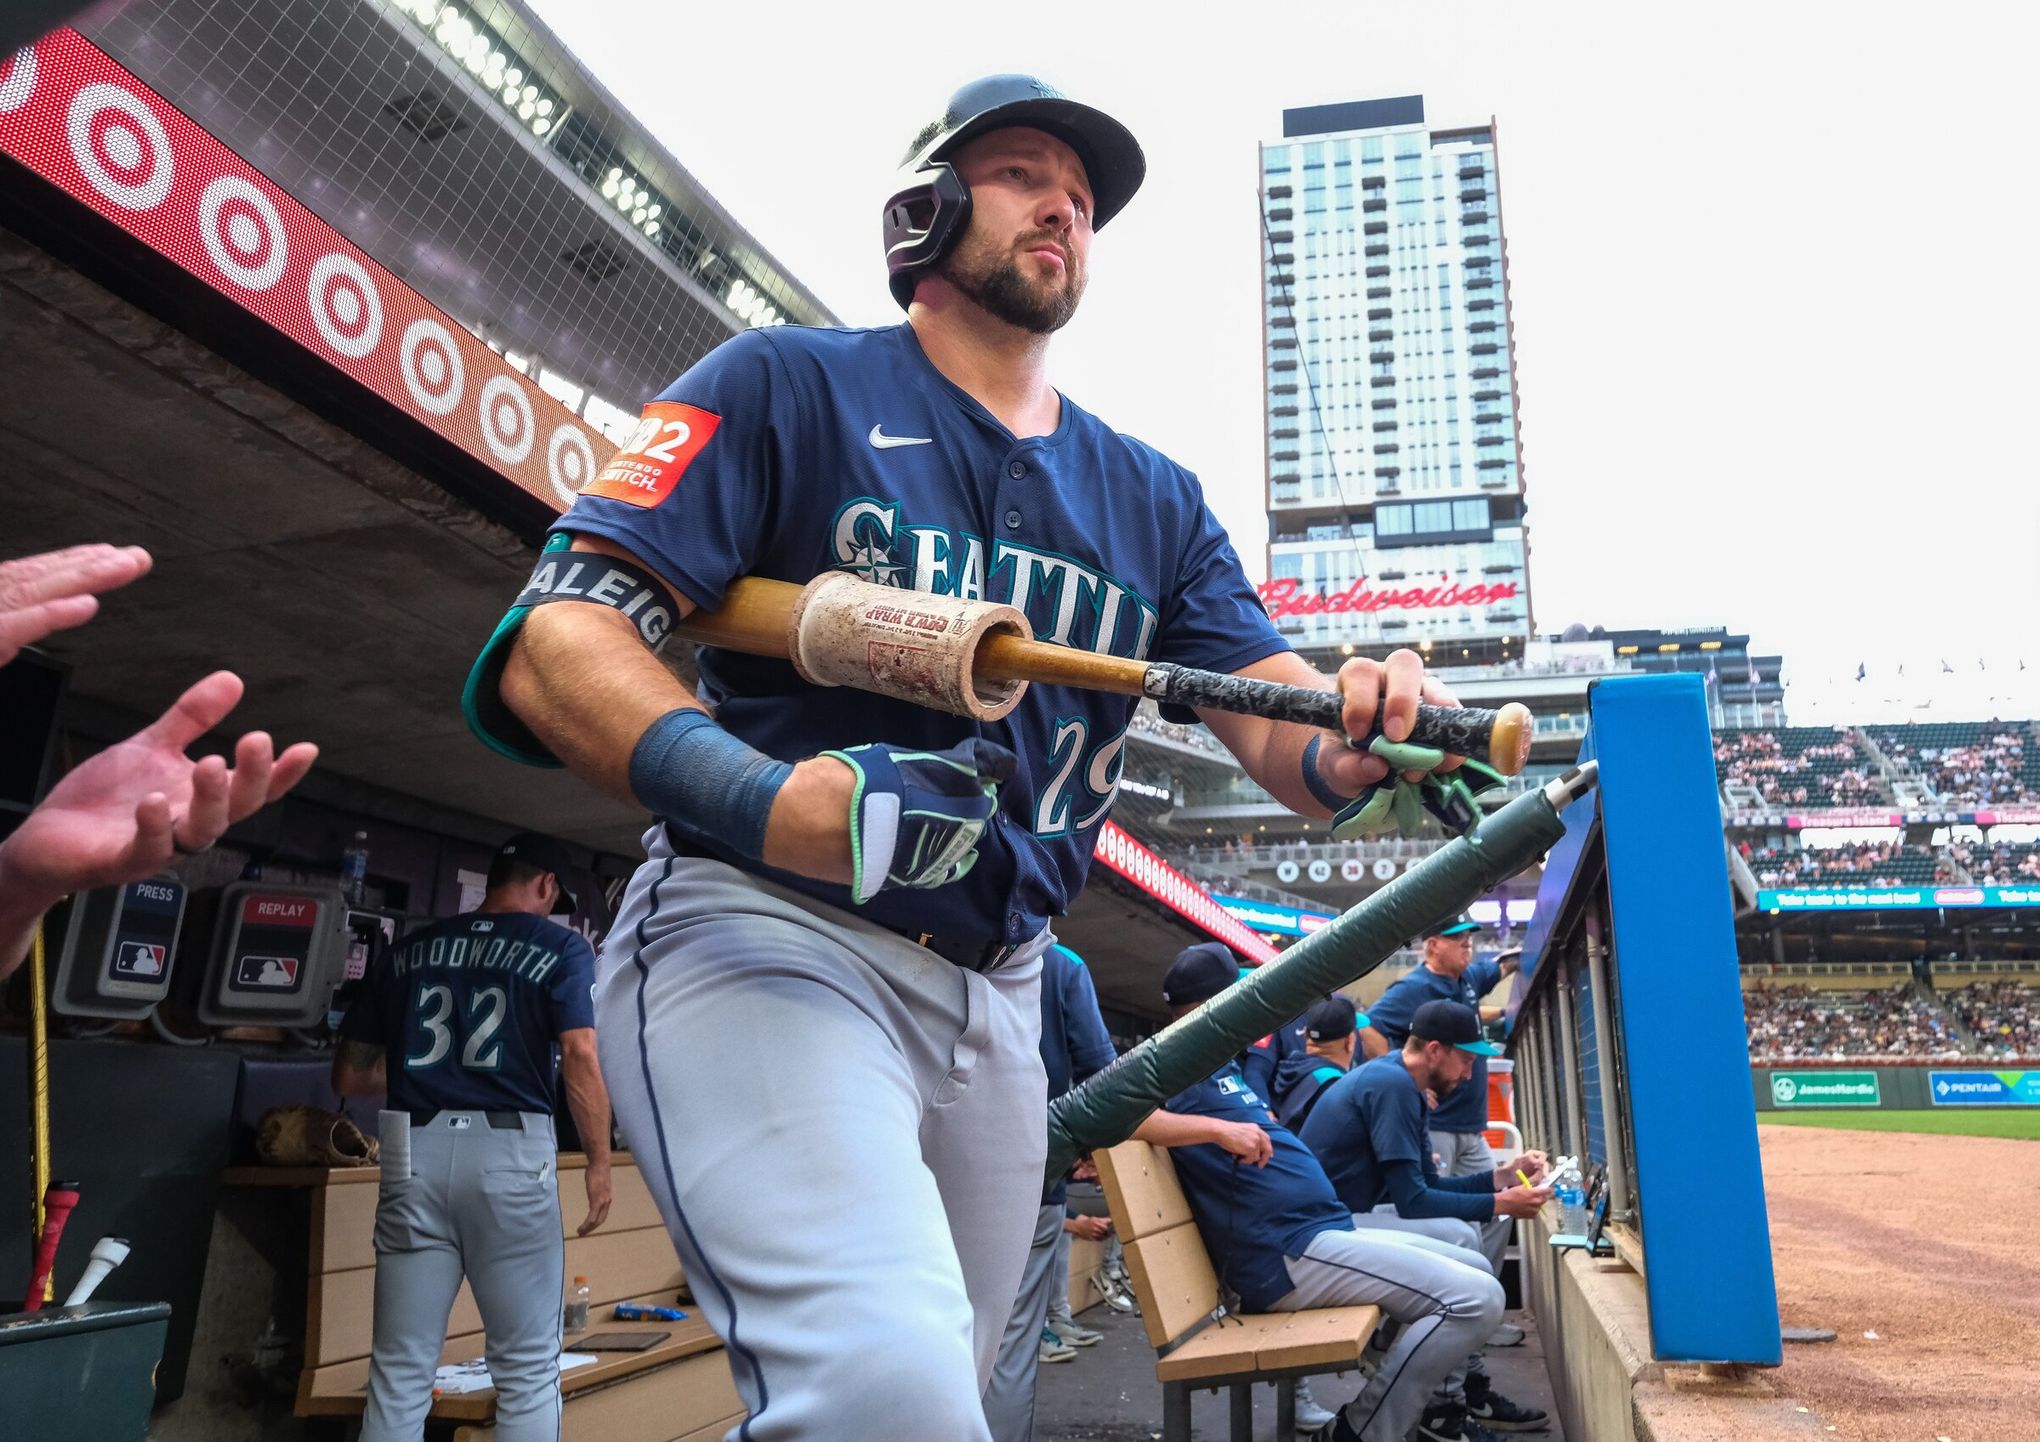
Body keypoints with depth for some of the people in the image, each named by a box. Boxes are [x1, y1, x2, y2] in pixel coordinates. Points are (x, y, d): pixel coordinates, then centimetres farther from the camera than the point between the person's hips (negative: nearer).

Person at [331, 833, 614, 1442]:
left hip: (413, 1153, 4)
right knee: (529, 1371, 5)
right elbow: (580, 1057, -10)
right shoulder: (559, 947, 3)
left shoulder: (406, 951, 15)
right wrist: (599, 1162, -3)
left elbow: (349, 1077, 16)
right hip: (510, 1150, -4)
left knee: (399, 1373, 9)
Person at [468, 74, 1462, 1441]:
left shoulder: (1154, 497, 15)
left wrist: (1373, 733, -18)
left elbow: (1284, 733, 7)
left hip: (996, 999, 6)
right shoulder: (789, 382, 1)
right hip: (763, 936, -5)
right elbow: (552, 644, -9)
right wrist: (770, 801, -28)